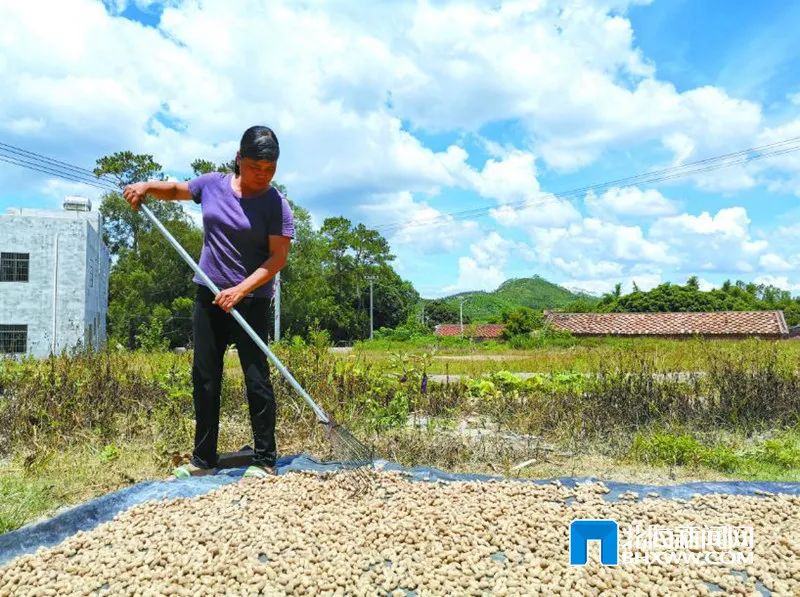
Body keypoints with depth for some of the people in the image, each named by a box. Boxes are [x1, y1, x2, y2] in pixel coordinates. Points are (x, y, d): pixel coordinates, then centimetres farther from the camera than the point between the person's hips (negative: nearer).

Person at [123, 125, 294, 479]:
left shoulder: (276, 204, -9)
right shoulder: (212, 185, 4)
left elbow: (278, 258, -15)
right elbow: (175, 190, 24)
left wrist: (240, 290, -23)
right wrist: (148, 186, 4)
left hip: (252, 301, -4)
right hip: (208, 296, 5)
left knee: (257, 379, -5)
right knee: (205, 379, 9)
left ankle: (265, 461, 7)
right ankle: (203, 460, 20)